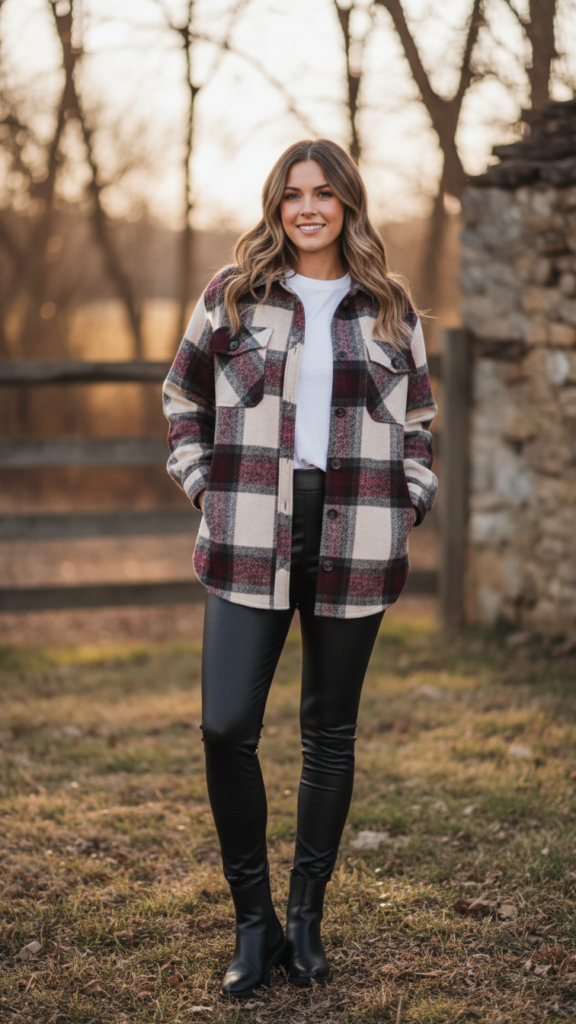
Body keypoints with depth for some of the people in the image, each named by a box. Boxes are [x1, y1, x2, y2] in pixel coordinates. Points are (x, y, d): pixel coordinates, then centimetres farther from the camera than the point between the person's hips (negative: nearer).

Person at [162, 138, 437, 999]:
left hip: (353, 544, 1)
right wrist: (205, 489, 5)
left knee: (331, 733, 8)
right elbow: (183, 400, 16)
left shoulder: (391, 310, 9)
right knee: (227, 728, -9)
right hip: (251, 542, 0)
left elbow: (417, 426, 18)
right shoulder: (231, 297, 7)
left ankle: (307, 917, 21)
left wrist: (406, 505, 5)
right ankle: (254, 923, 7)